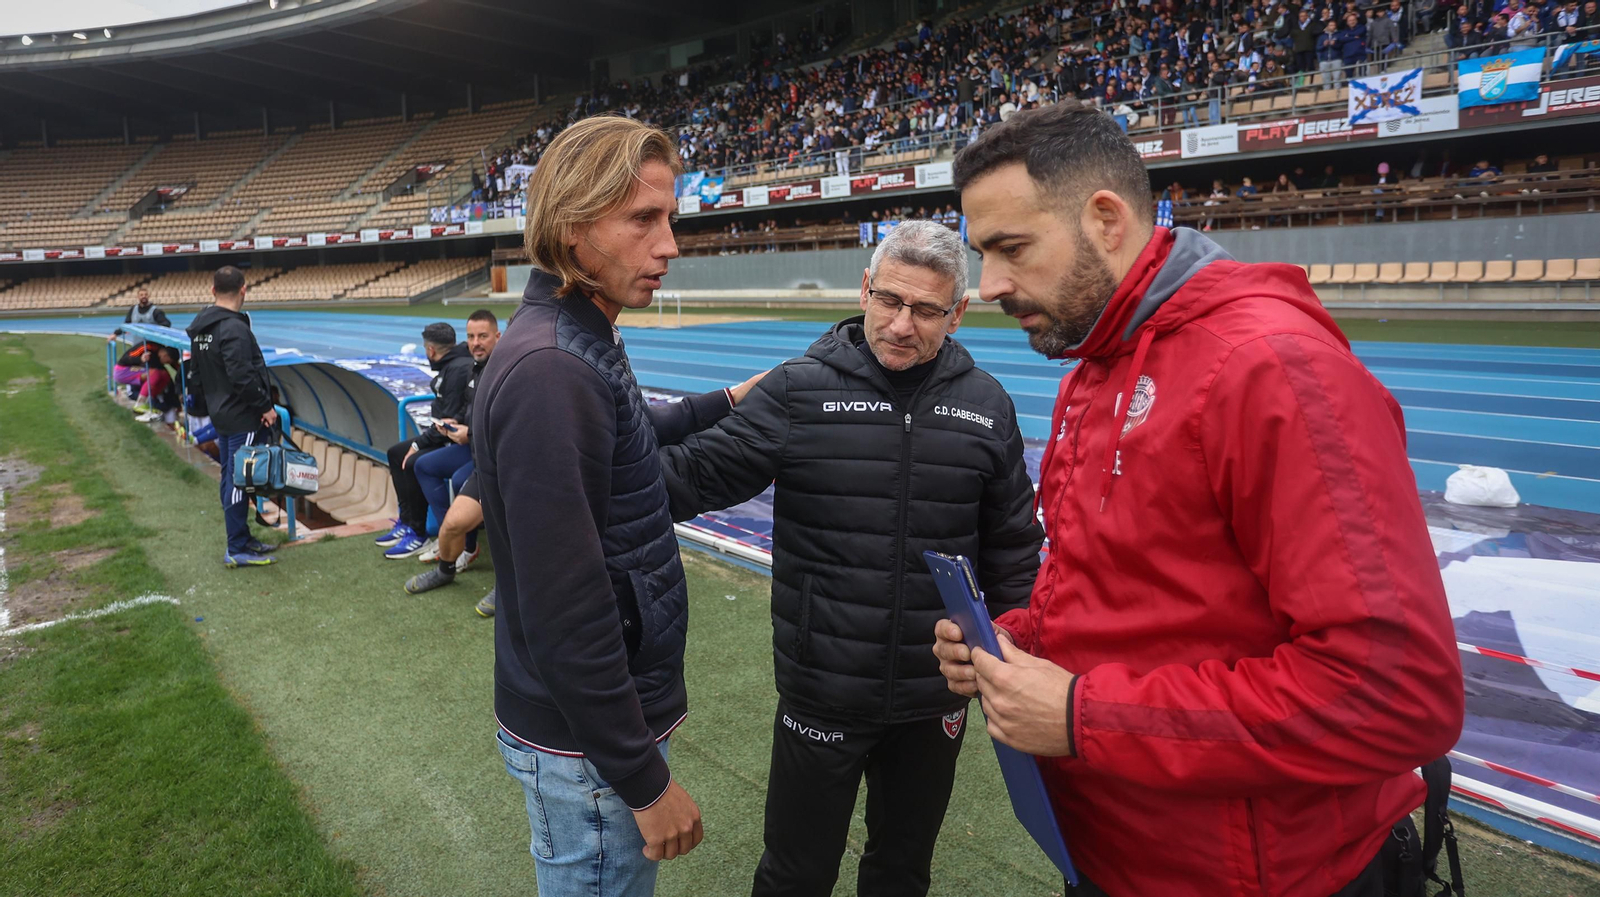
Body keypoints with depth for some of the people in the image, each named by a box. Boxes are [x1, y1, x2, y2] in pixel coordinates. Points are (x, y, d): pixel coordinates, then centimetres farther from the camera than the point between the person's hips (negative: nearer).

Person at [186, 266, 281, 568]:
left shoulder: (200, 328, 11)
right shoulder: (234, 328, -20)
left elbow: (195, 375, 18)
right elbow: (242, 377, -25)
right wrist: (265, 406, -15)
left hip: (221, 415, 10)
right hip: (242, 418, -10)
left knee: (230, 478, 16)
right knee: (239, 480, -4)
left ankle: (242, 539, 27)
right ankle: (237, 550, 2)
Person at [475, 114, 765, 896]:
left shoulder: (579, 345, 5)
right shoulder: (549, 369, -27)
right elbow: (564, 615, -28)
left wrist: (722, 404, 27)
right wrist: (644, 779, -19)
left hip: (613, 711, 9)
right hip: (587, 746, -9)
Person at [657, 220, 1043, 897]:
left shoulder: (986, 406, 0)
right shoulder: (799, 391, -9)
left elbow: (1011, 552, 6)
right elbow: (701, 473, -14)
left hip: (935, 703, 3)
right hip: (820, 697, -2)